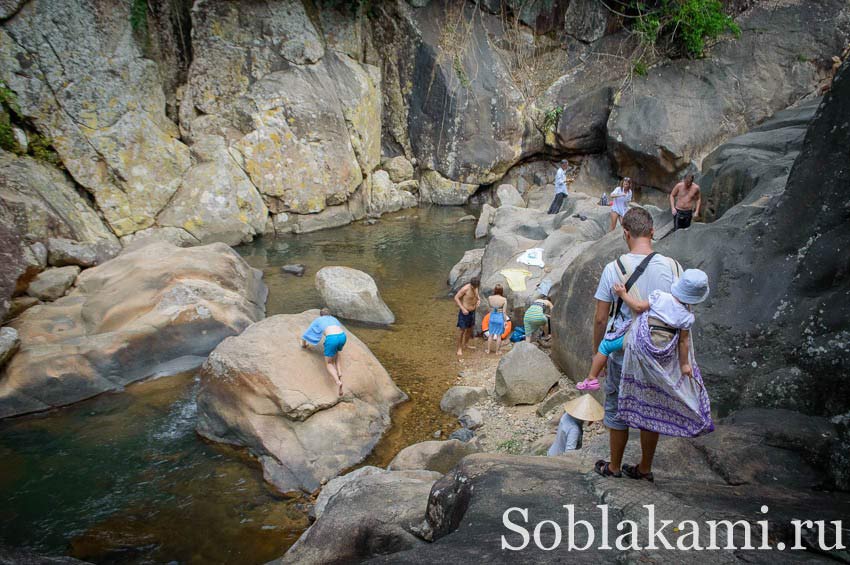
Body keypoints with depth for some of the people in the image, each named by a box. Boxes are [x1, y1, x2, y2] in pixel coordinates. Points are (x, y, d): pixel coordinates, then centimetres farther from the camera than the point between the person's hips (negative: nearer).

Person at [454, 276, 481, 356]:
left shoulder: (475, 287, -3)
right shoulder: (465, 289, -24)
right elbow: (456, 298, -20)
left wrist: (479, 300, -6)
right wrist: (463, 309, -24)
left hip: (472, 311, 7)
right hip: (464, 312, -7)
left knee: (470, 328, 20)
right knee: (462, 330, -1)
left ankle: (466, 344, 39)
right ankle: (459, 348, 11)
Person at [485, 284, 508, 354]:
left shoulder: (490, 298, -7)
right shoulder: (504, 299, -14)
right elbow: (504, 312, -12)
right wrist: (505, 321, -3)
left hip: (492, 317, 3)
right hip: (500, 318, -2)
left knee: (491, 335, 16)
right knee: (499, 335, 10)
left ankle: (488, 350, 23)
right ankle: (497, 351, 18)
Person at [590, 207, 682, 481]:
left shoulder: (614, 268, -13)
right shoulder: (671, 267, -8)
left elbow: (601, 318, -9)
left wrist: (597, 351, 5)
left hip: (622, 352, -2)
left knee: (617, 410, 14)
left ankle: (615, 467, 28)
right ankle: (645, 468, 31)